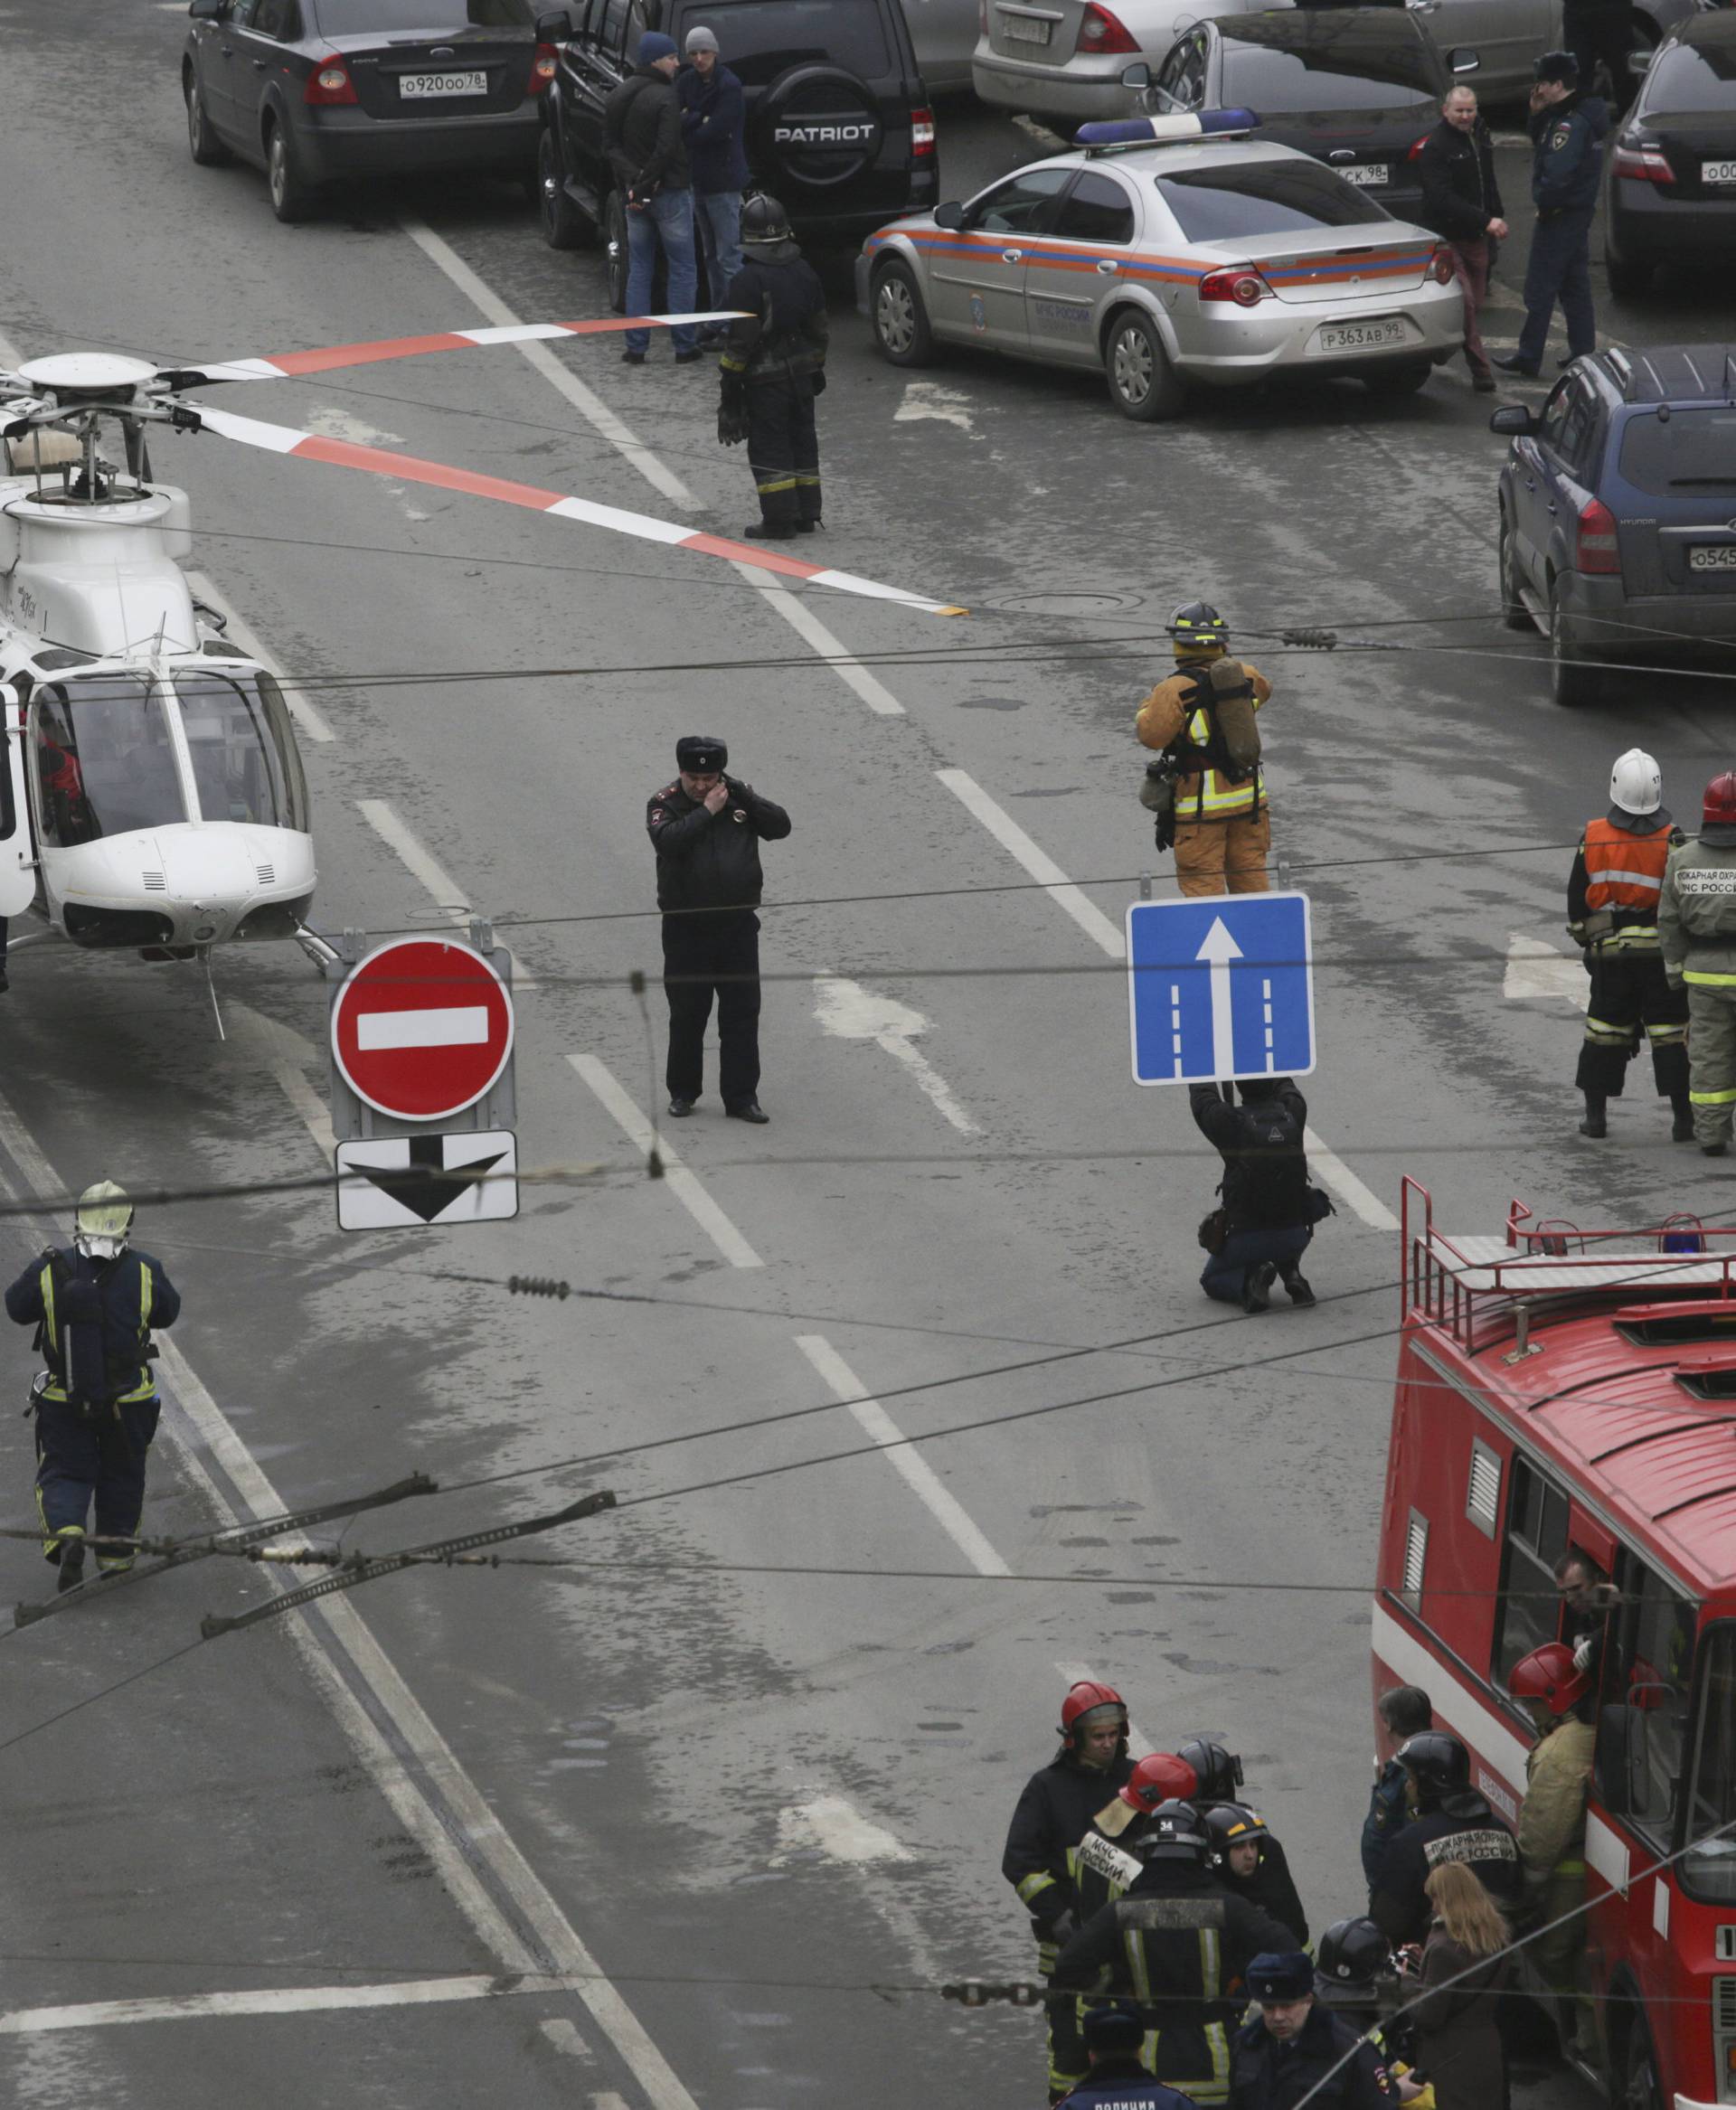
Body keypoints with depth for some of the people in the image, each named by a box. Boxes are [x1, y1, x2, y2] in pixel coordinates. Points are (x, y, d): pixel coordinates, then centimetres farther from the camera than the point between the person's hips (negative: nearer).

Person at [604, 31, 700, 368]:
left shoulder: (618, 96, 7)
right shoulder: (665, 97, -16)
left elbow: (611, 145, 2)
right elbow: (666, 149, -23)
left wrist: (632, 180, -9)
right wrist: (644, 184, -13)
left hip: (635, 196, 6)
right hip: (670, 192, -6)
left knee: (639, 271, 12)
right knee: (682, 271, 3)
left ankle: (635, 348, 8)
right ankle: (684, 347, 3)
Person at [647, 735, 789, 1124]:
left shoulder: (739, 797, 5)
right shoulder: (665, 803, -4)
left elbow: (780, 826, -4)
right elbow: (667, 840, -23)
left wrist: (741, 797, -13)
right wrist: (707, 811, -20)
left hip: (738, 926, 2)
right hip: (686, 928, -2)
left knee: (742, 1014, 2)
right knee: (687, 1015, 6)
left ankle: (741, 1097, 8)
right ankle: (682, 1092, 20)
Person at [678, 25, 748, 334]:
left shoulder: (729, 86, -13)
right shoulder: (687, 82, 7)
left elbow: (715, 131, -18)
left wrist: (688, 123, -5)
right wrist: (699, 120, -15)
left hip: (723, 179, -8)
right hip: (697, 178, 8)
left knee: (728, 257, -7)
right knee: (711, 255, 15)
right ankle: (718, 320, 23)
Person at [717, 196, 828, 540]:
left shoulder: (747, 281, -19)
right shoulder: (805, 273, 3)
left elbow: (740, 340, -18)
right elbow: (818, 328, 12)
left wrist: (729, 383, -10)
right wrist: (816, 369, 24)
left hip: (765, 380, -7)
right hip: (802, 375, 7)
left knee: (769, 447, -2)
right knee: (802, 441, 14)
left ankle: (779, 519, -3)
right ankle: (806, 514, 20)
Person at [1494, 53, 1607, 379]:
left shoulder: (1570, 124, -21)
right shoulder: (1582, 116, 11)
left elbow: (1557, 174, -28)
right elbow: (1540, 144, 21)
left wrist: (1543, 203, -14)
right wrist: (1537, 115, 6)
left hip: (1561, 214, -10)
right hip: (1580, 212, 10)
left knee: (1540, 288, -4)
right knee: (1575, 287, 15)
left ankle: (1529, 357, -2)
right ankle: (1583, 351, 18)